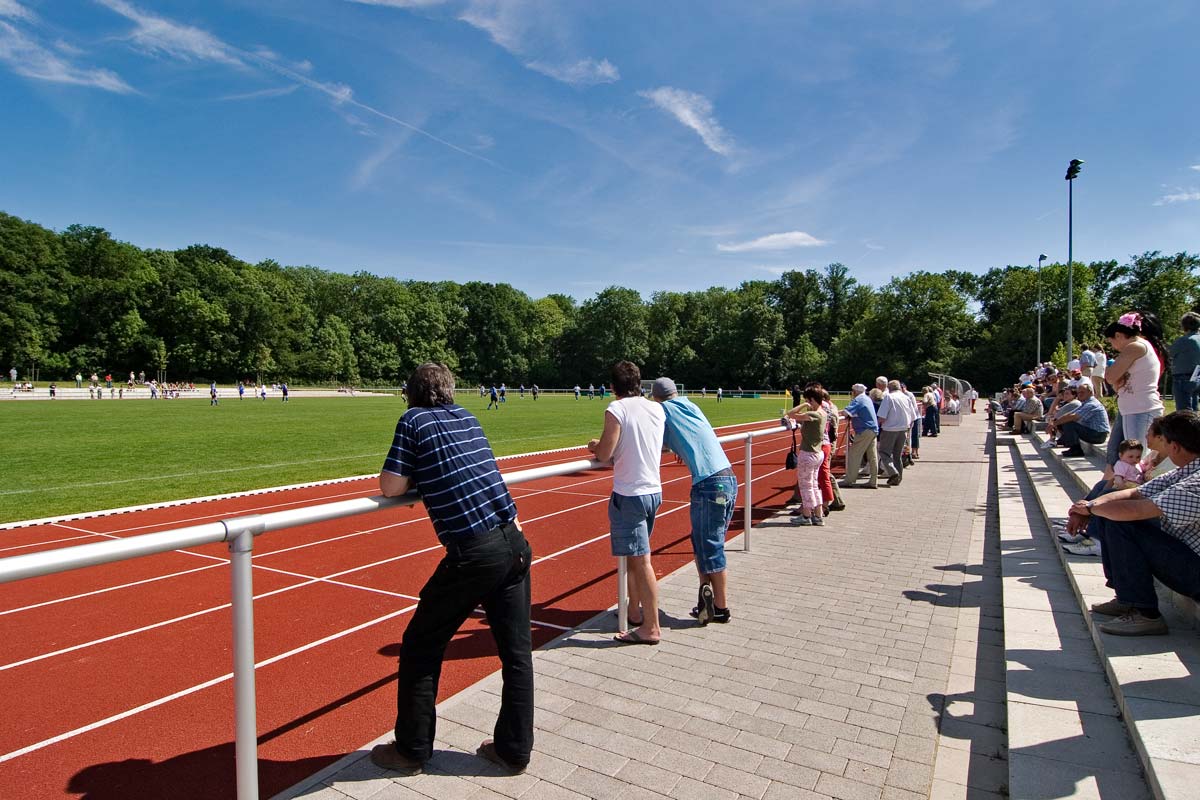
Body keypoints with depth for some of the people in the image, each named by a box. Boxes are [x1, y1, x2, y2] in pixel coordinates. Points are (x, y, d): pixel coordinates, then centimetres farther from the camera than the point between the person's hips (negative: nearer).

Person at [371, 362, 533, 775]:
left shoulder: (413, 420, 1)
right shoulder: (466, 416, 16)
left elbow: (390, 487, -2)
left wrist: (416, 477, 16)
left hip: (473, 552, -6)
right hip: (515, 541, 6)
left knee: (421, 646, 15)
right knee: (516, 651, 14)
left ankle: (411, 749, 28)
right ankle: (514, 749, 28)